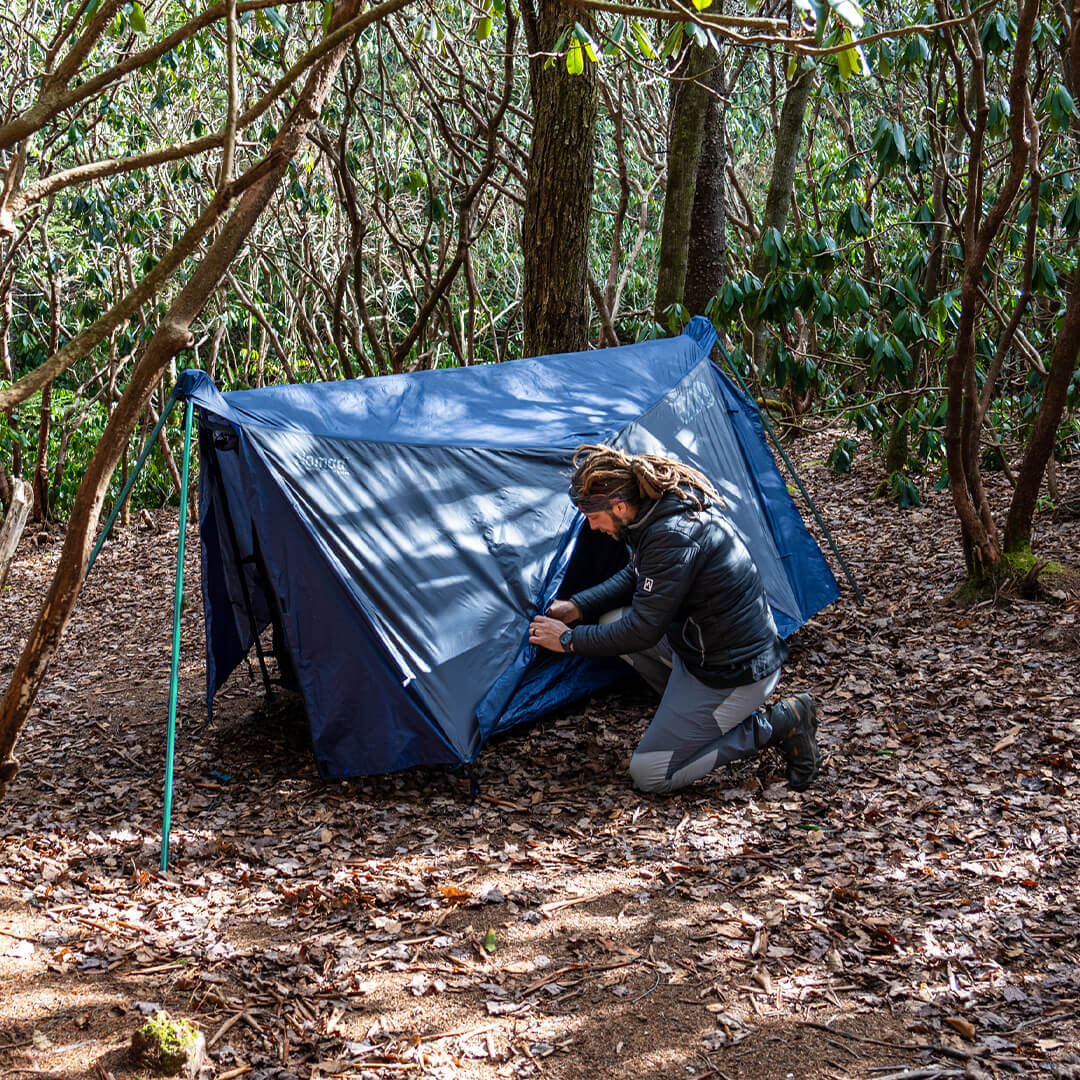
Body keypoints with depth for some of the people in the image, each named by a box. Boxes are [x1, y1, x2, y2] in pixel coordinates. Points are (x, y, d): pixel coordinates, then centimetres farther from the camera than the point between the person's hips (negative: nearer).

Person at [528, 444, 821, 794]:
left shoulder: (674, 537, -30)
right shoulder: (669, 501, 0)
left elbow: (643, 630, -25)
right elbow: (635, 576, 16)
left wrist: (569, 640, -13)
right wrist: (577, 606, 7)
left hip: (735, 673, -10)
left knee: (649, 775, -1)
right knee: (612, 622, 10)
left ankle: (776, 726, -1)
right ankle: (693, 707, 13)